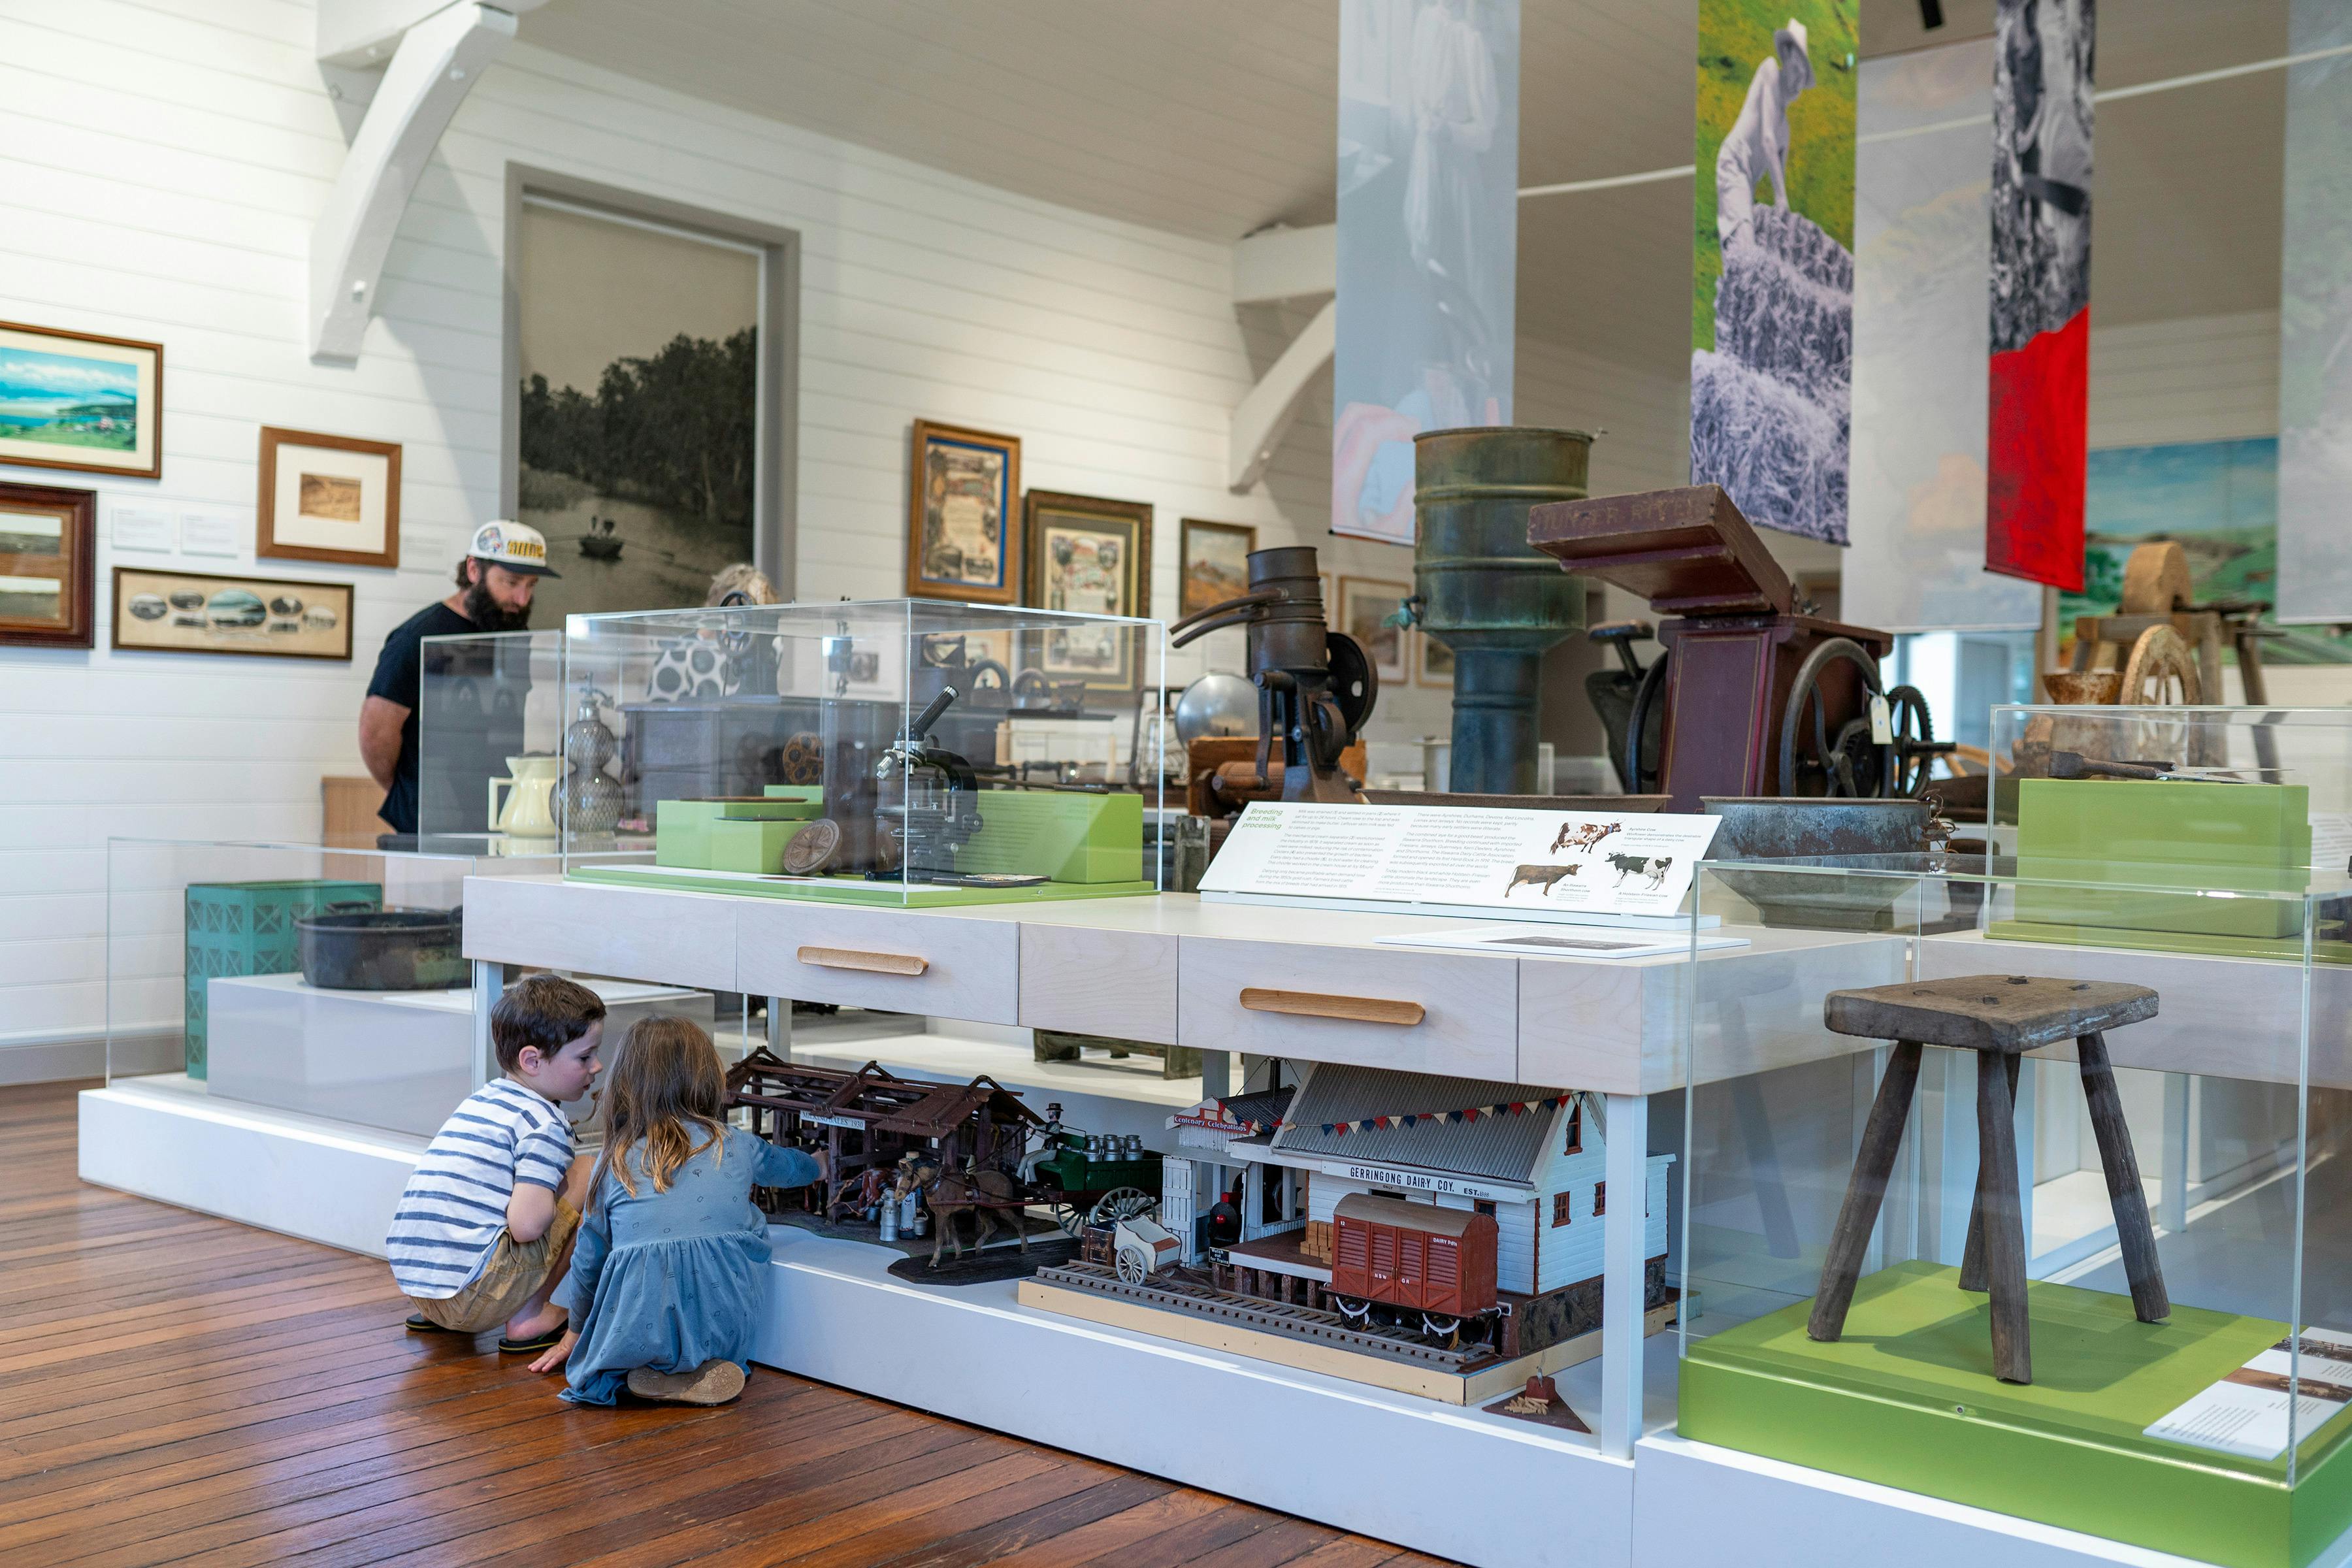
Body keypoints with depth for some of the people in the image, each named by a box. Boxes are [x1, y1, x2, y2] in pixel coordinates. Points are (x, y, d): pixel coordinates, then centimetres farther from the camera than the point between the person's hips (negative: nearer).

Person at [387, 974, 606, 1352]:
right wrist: (552, 1203, 2)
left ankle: (432, 1315, 19)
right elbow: (527, 1224, -19)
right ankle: (530, 1316, -3)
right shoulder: (544, 1122, -10)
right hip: (471, 1293, -9)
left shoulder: (481, 1099, 17)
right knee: (586, 1172, -2)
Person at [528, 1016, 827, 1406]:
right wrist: (820, 1165, 59)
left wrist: (576, 1332, 36)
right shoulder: (737, 1146, 10)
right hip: (725, 1326, 0)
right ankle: (705, 1366, 11)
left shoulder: (614, 1164, 8)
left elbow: (589, 1257, 17)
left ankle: (659, 1375, 0)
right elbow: (786, 1165, 34)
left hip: (634, 1333, 0)